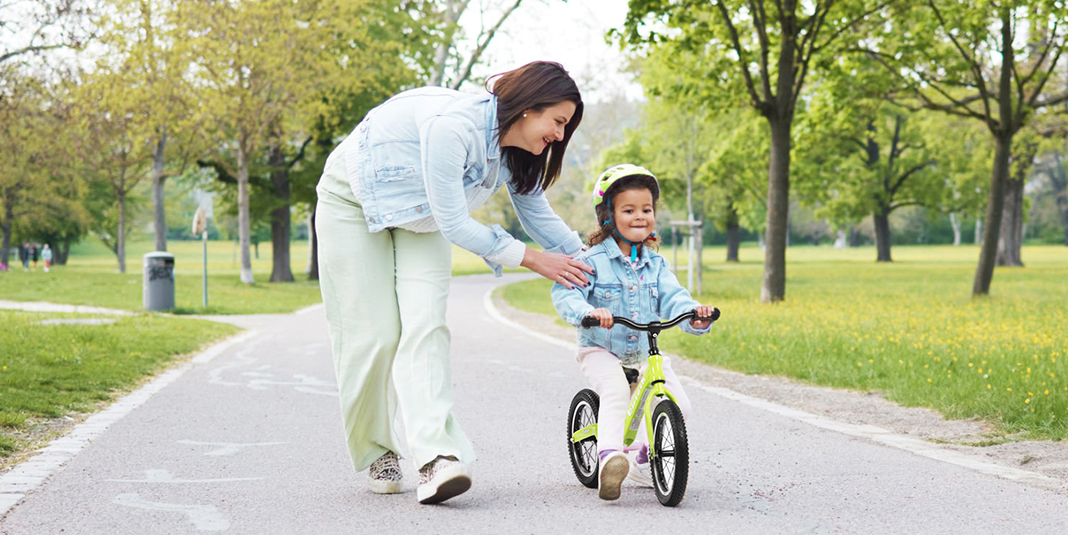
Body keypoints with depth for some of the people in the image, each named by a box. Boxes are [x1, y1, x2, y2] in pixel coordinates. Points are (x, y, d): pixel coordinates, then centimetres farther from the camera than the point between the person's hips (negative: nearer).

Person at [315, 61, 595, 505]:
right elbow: (455, 225, -32)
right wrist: (531, 259, -25)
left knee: (424, 324, -15)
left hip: (419, 217, 6)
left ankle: (436, 456, -28)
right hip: (353, 201, -6)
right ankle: (376, 453, 12)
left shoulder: (516, 152, -11)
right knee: (372, 334, -8)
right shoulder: (453, 126, -37)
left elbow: (539, 216, 3)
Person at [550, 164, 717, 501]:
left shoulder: (656, 264, 6)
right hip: (601, 350, -5)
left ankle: (644, 461, 12)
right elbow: (564, 293, -20)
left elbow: (672, 297, -6)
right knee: (615, 392, -34)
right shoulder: (593, 260, -10)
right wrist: (588, 312, -41)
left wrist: (695, 315, -28)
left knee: (678, 405, -7)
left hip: (645, 355, 5)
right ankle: (610, 456, -46)